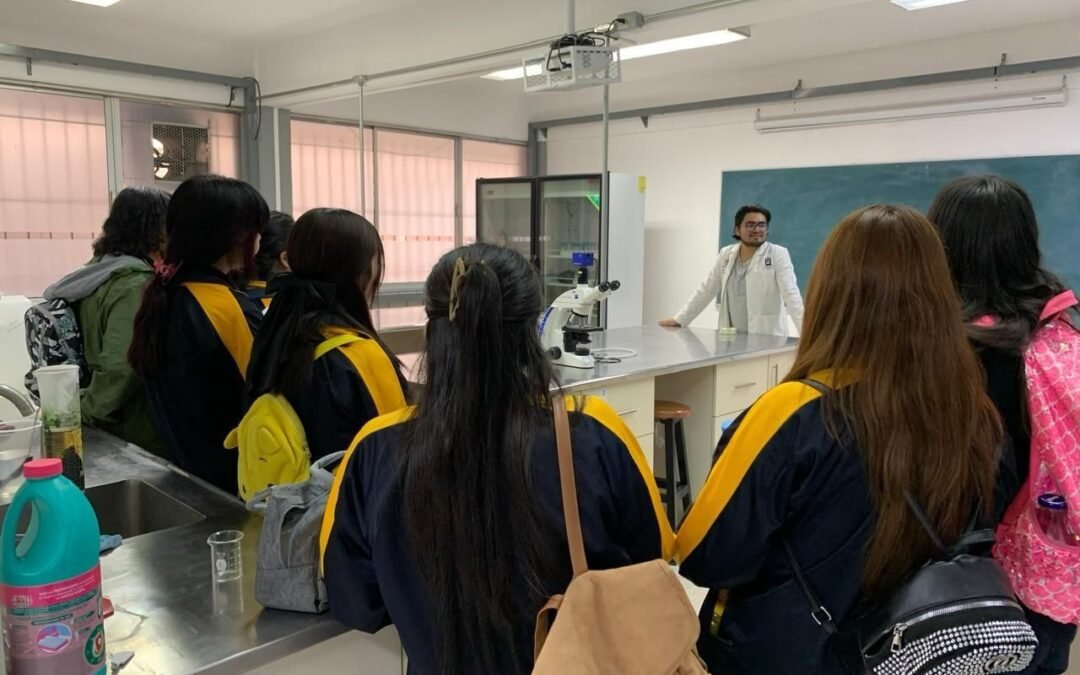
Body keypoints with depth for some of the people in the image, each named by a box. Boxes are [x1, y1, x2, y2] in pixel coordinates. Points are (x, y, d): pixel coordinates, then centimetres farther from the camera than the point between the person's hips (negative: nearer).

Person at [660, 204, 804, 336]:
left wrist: (806, 330, -23)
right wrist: (679, 320, 12)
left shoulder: (778, 254, -2)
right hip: (731, 337, 3)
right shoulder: (726, 254, 10)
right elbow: (706, 290, 14)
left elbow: (791, 292, -11)